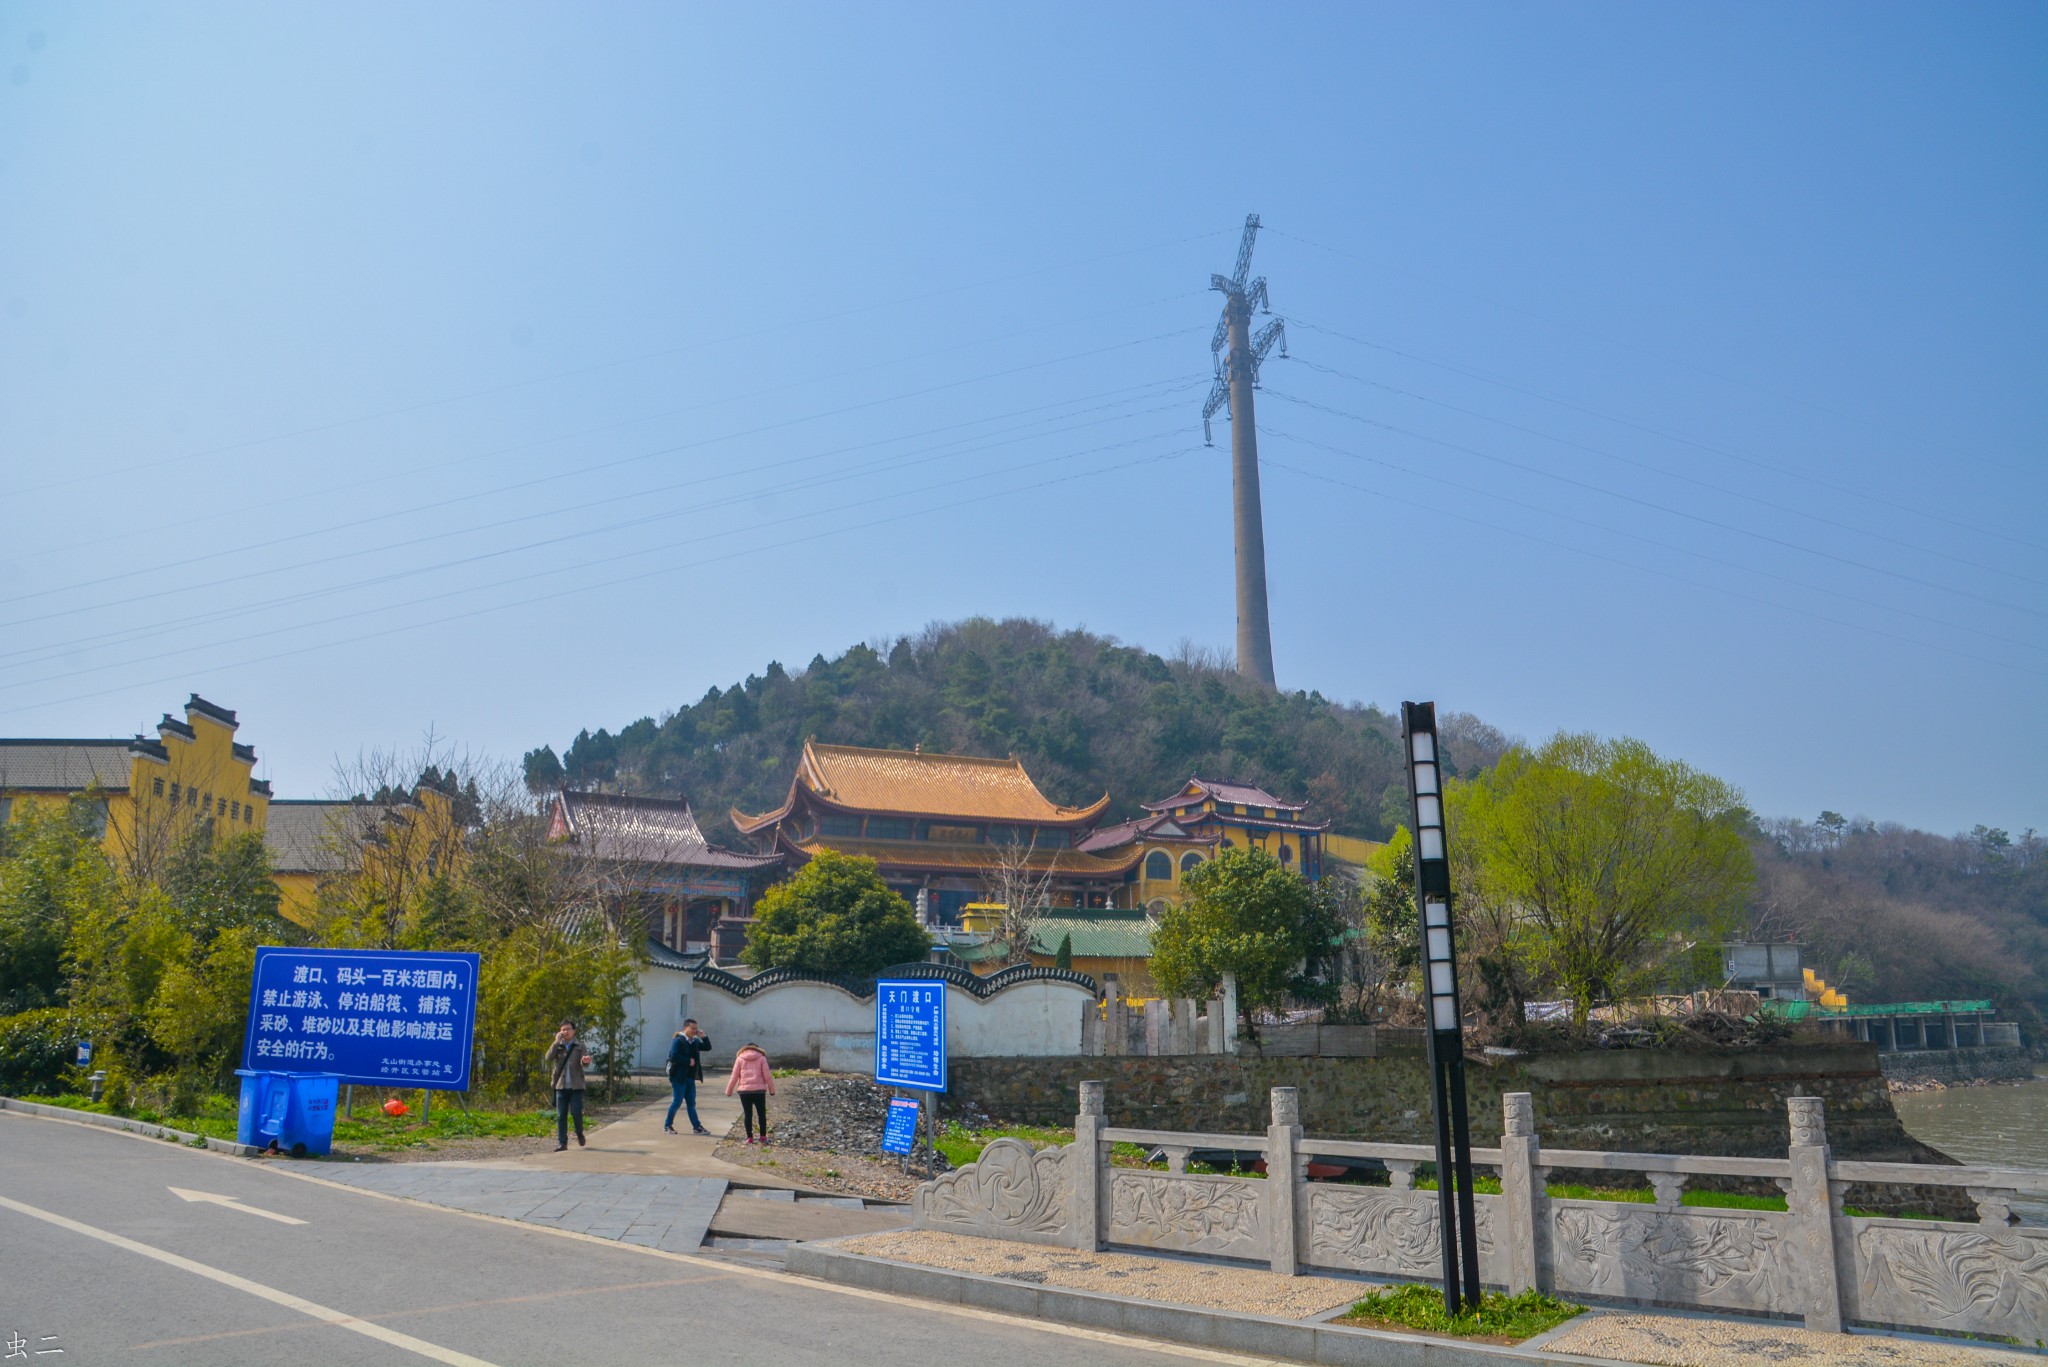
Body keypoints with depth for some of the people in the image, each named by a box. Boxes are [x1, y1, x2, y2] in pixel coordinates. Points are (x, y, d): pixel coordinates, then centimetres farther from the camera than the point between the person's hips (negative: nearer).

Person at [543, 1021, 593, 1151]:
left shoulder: (580, 1047, 6)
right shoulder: (557, 1047, 9)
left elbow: (584, 1064, -7)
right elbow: (548, 1058, -9)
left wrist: (585, 1061, -32)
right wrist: (557, 1042, -12)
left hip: (576, 1086, -1)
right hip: (561, 1086, 1)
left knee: (576, 1112, -7)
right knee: (561, 1115, 1)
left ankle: (579, 1133, 19)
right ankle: (562, 1142, 7)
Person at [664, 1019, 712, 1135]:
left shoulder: (694, 1041, 14)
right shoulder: (678, 1041, -11)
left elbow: (707, 1048, 18)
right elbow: (674, 1057, -21)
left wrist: (704, 1037, 2)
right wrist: (688, 1061, -19)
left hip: (690, 1077, 8)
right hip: (679, 1077, -8)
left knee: (691, 1103, 9)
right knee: (677, 1101, -3)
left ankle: (697, 1127, 11)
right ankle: (668, 1125, 10)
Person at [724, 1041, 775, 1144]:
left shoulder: (740, 1058, 5)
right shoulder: (761, 1058, 4)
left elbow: (734, 1076, 4)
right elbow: (767, 1075, 1)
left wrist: (729, 1091, 12)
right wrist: (772, 1089, 8)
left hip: (744, 1090, 0)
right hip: (759, 1090, 0)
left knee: (748, 1114, 6)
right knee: (762, 1114, 10)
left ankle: (749, 1138, 5)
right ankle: (763, 1136, 12)